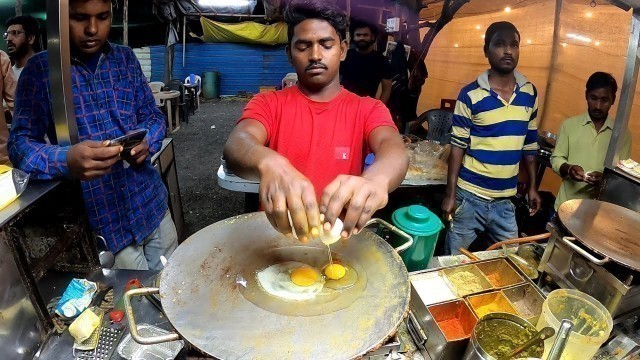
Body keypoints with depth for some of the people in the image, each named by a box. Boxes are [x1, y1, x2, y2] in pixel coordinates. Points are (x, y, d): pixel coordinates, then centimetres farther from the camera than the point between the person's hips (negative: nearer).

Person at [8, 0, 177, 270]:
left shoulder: (126, 58, 5)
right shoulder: (40, 68, -5)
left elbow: (153, 116, 8)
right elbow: (20, 143, -8)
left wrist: (146, 142, -16)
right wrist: (66, 162, -31)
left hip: (152, 203, 4)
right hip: (102, 219, -3)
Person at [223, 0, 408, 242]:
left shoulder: (368, 109, 2)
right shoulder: (267, 104, 2)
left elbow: (395, 150, -18)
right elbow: (237, 145, -18)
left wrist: (375, 179, -42)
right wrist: (269, 164, -42)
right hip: (276, 234, 0)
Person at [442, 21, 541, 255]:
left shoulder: (529, 93, 4)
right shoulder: (470, 95, -10)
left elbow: (529, 144, 12)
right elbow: (457, 146, -8)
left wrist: (532, 186, 12)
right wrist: (450, 193, -10)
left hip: (505, 199, 4)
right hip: (469, 196, -4)